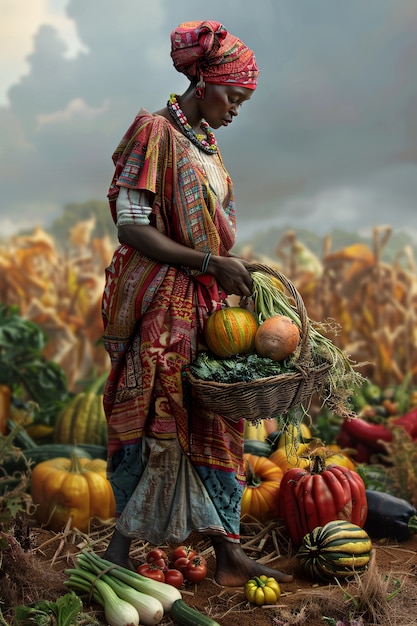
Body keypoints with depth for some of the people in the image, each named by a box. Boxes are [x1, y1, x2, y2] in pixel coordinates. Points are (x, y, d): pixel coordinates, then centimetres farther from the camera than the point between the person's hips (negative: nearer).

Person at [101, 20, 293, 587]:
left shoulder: (204, 141, 17)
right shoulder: (156, 133, -9)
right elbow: (132, 226, -17)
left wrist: (234, 272, 11)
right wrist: (210, 264, -19)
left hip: (206, 302, 8)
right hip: (158, 300, -8)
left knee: (215, 422, 7)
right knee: (156, 422, -5)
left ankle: (229, 555, 13)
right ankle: (120, 552, 12)